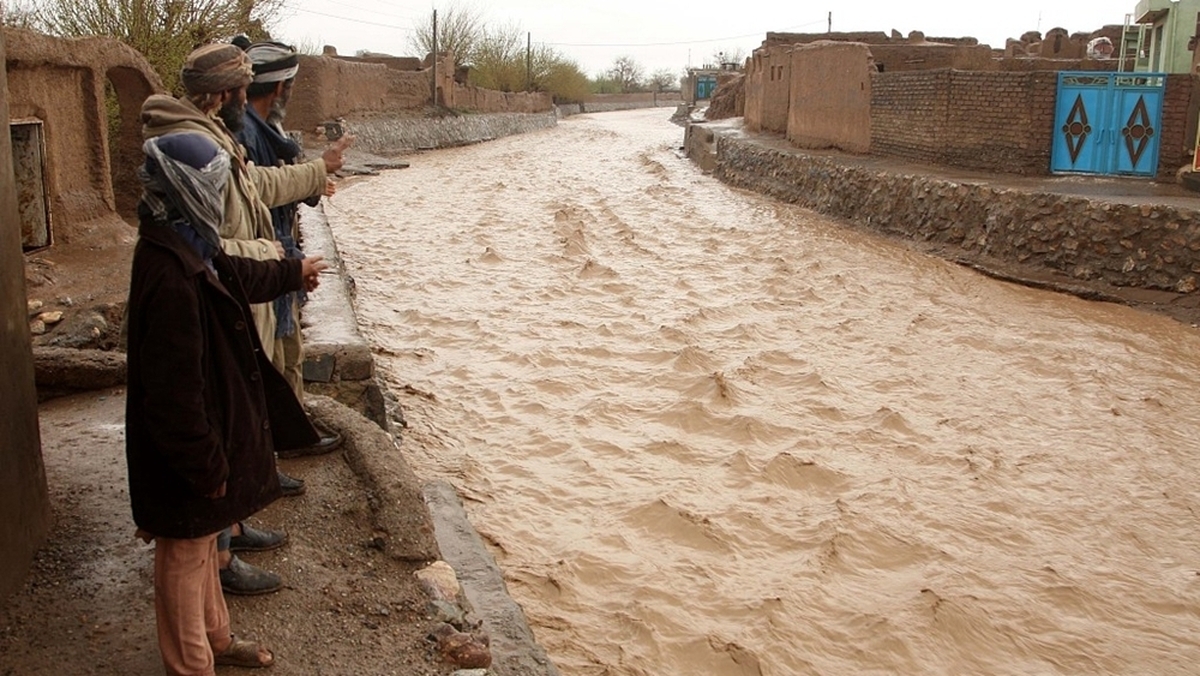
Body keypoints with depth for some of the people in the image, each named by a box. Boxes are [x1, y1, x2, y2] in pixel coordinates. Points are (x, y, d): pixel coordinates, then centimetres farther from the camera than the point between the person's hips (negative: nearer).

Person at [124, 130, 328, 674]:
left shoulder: (187, 248, 0)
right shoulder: (170, 277, -31)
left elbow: (235, 275, 24)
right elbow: (174, 391, -29)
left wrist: (292, 273, 40)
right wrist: (207, 466, -21)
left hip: (208, 432, 10)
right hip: (185, 460, -10)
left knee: (202, 545, 25)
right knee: (185, 557, 9)